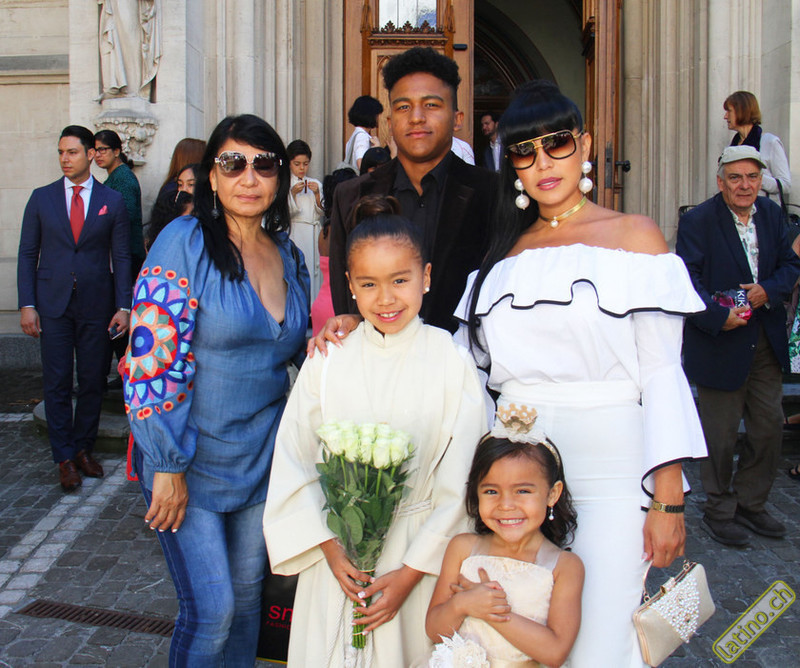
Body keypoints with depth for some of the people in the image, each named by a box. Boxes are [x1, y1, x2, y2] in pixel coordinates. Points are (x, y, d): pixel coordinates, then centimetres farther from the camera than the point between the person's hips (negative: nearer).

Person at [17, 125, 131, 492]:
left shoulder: (112, 201, 4)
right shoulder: (41, 198, 6)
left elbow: (122, 257, 3)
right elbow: (28, 254, 7)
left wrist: (123, 306, -4)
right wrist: (27, 304, -2)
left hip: (96, 304, 0)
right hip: (53, 304, 0)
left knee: (93, 382, 6)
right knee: (57, 383, 2)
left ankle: (83, 448, 23)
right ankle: (65, 457, 13)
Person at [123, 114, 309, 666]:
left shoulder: (288, 254, 4)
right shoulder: (184, 242, -14)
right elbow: (152, 359, -17)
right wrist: (168, 467, -17)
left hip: (262, 454, 5)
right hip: (190, 456, -5)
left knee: (248, 591, 16)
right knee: (211, 606, -1)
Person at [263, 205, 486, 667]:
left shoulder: (453, 363, -9)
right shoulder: (327, 359, -5)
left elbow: (459, 483, -8)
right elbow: (295, 462, -1)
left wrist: (411, 571, -10)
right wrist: (330, 548, -9)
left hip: (420, 555, -1)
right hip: (338, 553, 2)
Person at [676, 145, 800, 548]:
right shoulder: (697, 221, -12)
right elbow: (687, 279, -18)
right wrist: (719, 317, -28)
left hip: (766, 343, 6)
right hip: (719, 344, -6)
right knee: (721, 435, 5)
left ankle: (750, 505, 32)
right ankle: (719, 512, 23)